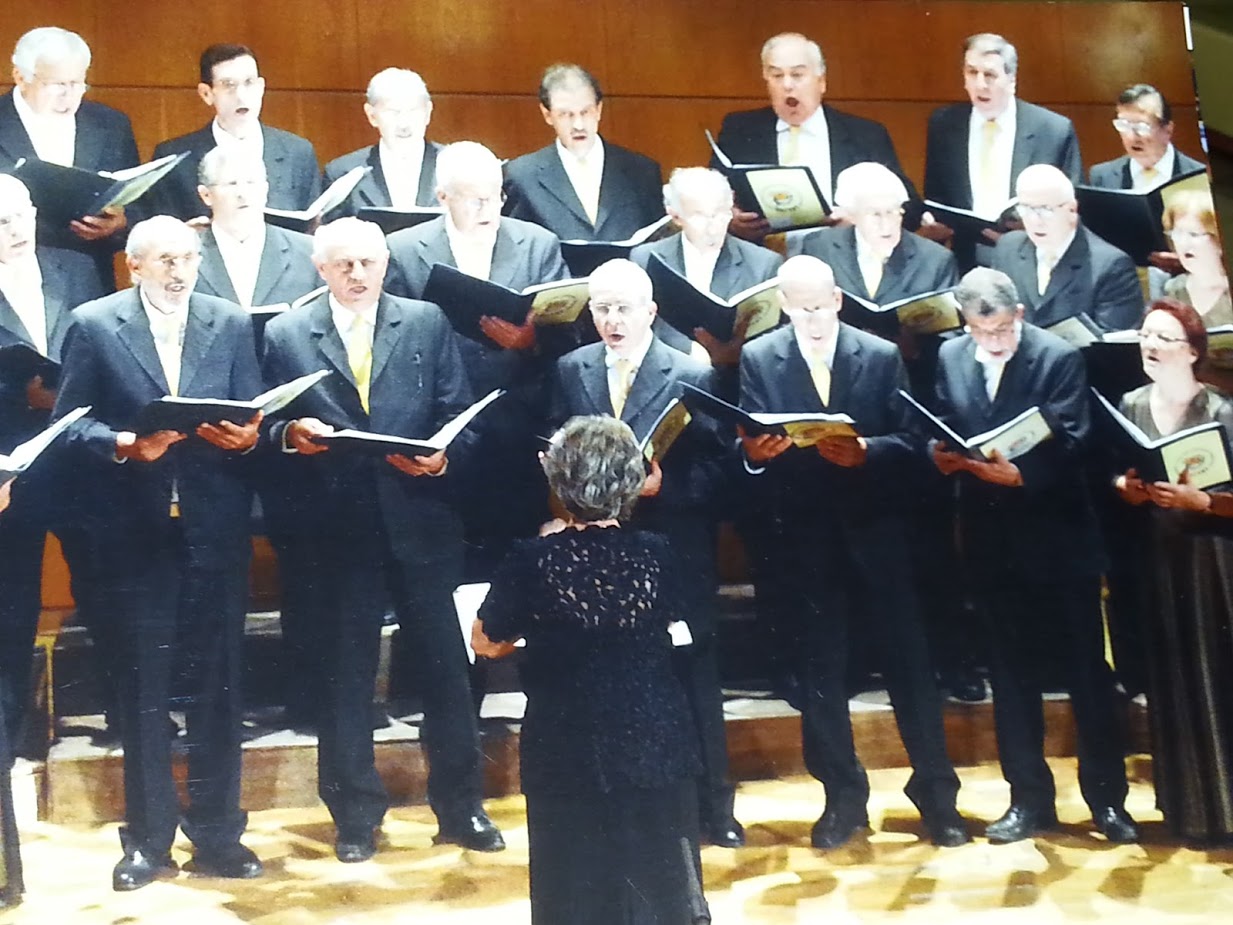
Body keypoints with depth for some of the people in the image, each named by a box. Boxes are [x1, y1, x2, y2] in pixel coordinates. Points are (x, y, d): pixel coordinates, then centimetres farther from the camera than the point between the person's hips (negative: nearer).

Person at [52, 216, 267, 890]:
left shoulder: (231, 324, 8)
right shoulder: (93, 325, 2)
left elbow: (252, 417, 7)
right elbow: (69, 423, -1)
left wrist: (246, 435, -15)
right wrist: (125, 444, -18)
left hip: (215, 530, 2)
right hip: (137, 530, -1)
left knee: (216, 683, 7)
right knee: (143, 686, 6)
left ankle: (216, 832, 18)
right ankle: (148, 838, 18)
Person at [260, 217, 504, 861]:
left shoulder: (428, 323, 7)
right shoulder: (286, 335, 5)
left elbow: (461, 415, 3)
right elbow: (269, 427, 6)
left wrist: (442, 457, -16)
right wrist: (291, 435, -16)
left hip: (421, 521, 1)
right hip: (339, 527, 0)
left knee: (445, 662, 6)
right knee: (346, 673, 8)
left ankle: (460, 806, 20)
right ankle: (355, 814, 21)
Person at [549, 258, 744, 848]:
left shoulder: (692, 375, -5)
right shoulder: (570, 371, 6)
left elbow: (714, 467, -8)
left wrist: (664, 483, -23)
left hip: (673, 555, -2)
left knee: (693, 681, 8)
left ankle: (712, 805, 22)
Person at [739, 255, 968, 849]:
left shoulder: (882, 356, 1)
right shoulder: (759, 359, 3)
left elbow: (907, 443, -5)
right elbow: (748, 444, -1)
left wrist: (865, 451, -24)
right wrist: (753, 451, -23)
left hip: (878, 531, -1)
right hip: (807, 536, 1)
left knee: (908, 657, 4)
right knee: (820, 667, 8)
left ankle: (935, 790, 16)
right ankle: (843, 796, 21)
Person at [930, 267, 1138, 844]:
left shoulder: (1059, 357, -8)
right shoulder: (950, 357, 4)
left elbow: (1073, 444, -15)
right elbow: (941, 432, 5)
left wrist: (1021, 474, -28)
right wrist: (942, 456, -16)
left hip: (1058, 536, -4)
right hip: (992, 540, 4)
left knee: (1086, 668, 4)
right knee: (1011, 672, 10)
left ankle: (1106, 798, 15)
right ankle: (1029, 799, 21)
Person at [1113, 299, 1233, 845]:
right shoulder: (1130, 406, 5)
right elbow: (1115, 478, 12)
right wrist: (1125, 489, -8)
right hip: (1155, 559, 4)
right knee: (1170, 680, 7)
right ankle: (1188, 808, 19)